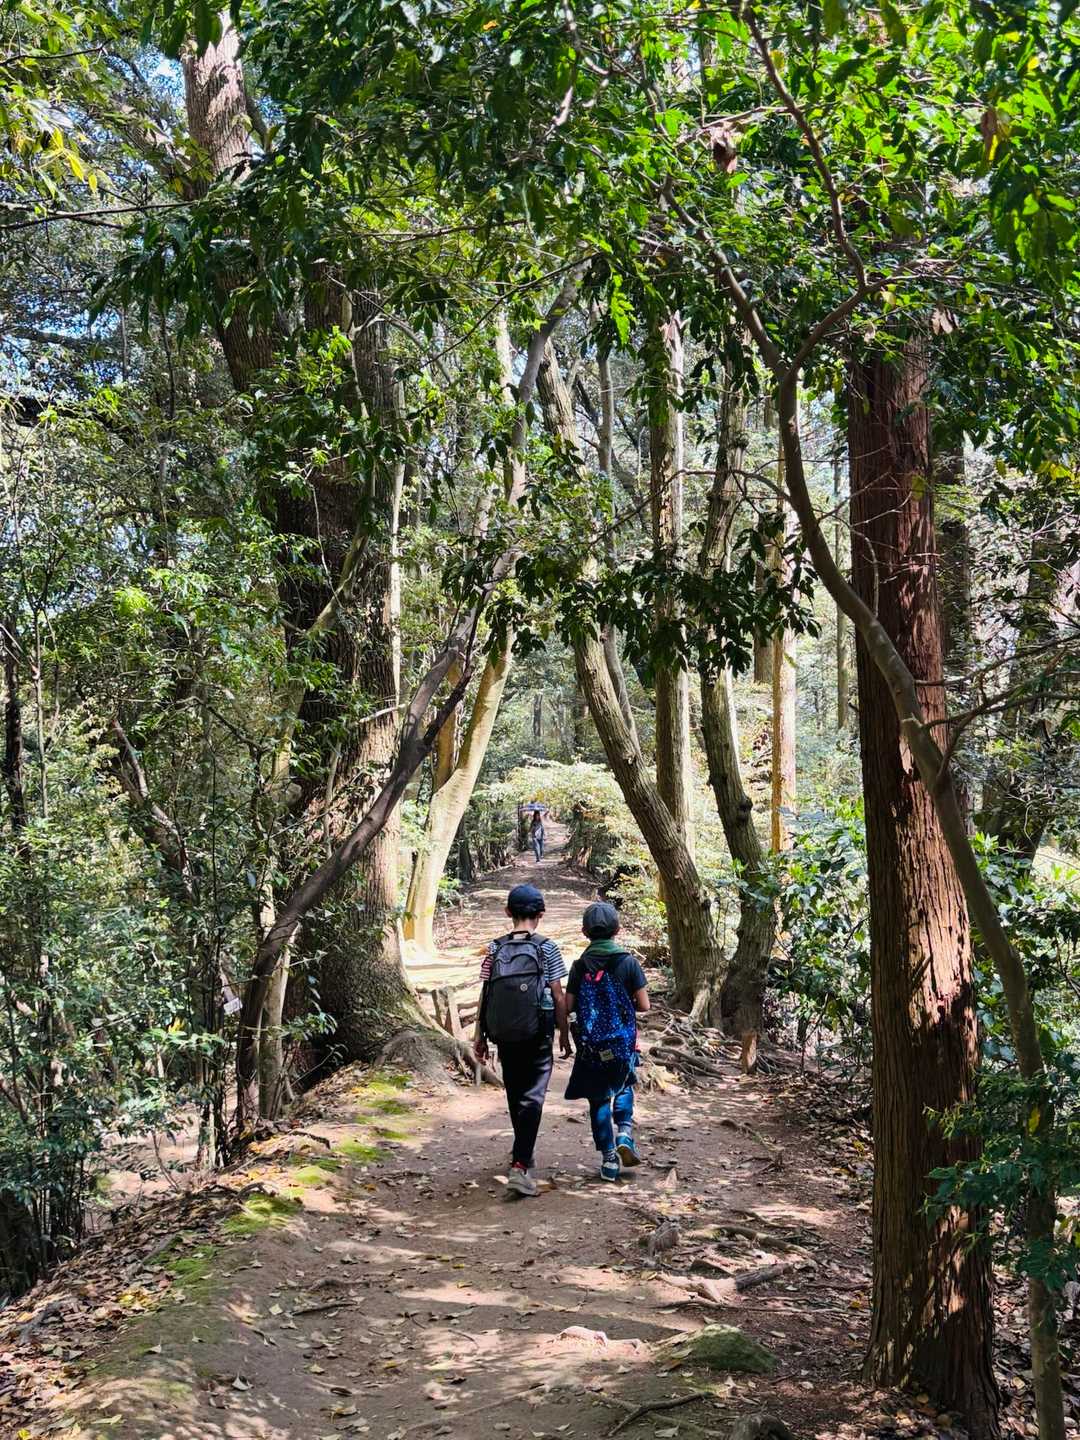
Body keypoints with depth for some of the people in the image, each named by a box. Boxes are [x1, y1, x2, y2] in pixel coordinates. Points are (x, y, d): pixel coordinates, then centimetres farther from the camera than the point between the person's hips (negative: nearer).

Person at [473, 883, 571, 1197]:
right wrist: (564, 1032, 6)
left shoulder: (495, 949, 1)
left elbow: (485, 994, 1)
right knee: (532, 1096, -2)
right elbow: (558, 996, -5)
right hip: (538, 1034, -3)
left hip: (504, 1034, 3)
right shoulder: (547, 948, -5)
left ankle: (523, 1154, 33)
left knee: (515, 1094, 17)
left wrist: (479, 1035, 9)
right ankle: (520, 1164, -15)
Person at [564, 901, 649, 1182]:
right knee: (624, 1086, 24)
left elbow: (568, 1006, -4)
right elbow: (643, 1005, -8)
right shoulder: (628, 962, -8)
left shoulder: (579, 965, -4)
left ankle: (609, 1159, 11)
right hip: (623, 1042, 0)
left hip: (591, 1045, 1)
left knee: (598, 1099, 13)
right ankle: (624, 1132, 2)